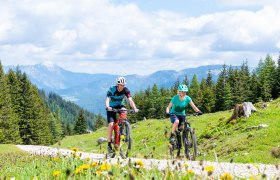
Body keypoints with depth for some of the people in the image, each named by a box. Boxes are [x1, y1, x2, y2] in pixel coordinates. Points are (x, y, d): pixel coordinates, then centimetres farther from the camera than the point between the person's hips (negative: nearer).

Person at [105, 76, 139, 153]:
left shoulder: (126, 90, -17)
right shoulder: (112, 90, -23)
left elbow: (130, 100, -28)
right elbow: (107, 99, -35)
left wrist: (134, 108, -45)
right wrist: (107, 107, -56)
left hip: (120, 106, 2)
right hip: (112, 108, -2)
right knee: (111, 124, -21)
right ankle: (109, 144, -12)